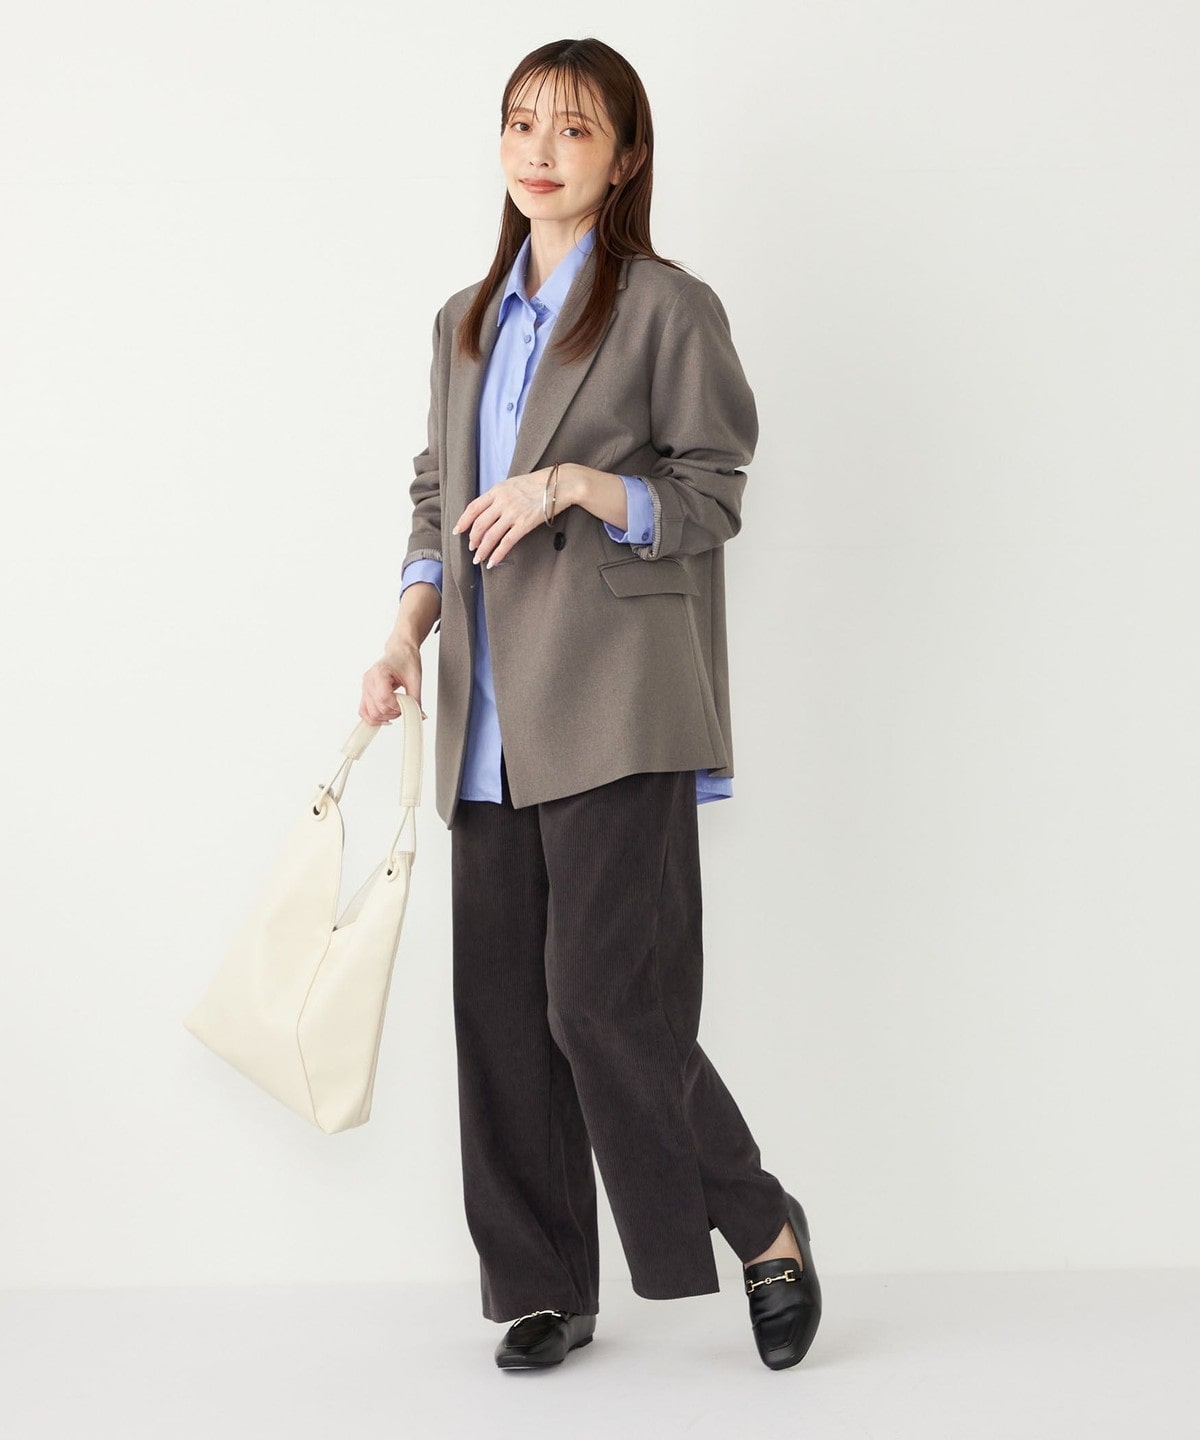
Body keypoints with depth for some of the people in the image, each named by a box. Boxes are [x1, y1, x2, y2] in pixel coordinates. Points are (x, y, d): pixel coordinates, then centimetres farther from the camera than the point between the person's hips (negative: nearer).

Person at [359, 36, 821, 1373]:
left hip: (612, 709, -6)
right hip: (492, 717, 6)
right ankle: (545, 1289, 17)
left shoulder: (670, 309, 0)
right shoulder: (465, 323, 18)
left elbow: (711, 496, -2)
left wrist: (577, 484, -17)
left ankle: (767, 1228, 10)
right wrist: (409, 626, 4)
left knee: (606, 999, -10)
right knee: (504, 1011, 6)